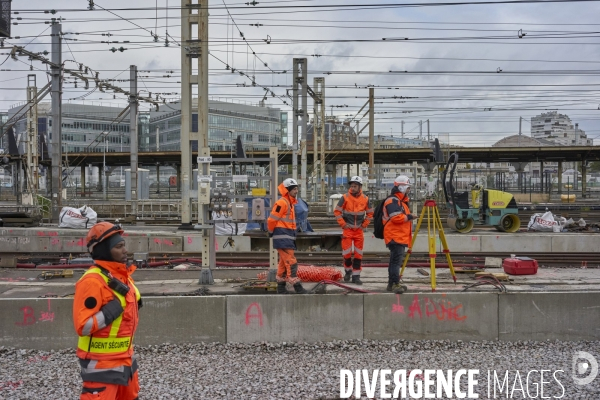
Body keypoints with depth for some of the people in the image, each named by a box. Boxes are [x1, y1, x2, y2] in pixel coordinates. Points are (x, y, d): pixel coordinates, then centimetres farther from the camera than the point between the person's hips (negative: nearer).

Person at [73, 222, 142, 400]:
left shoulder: (122, 276, 6)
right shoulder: (92, 281, -22)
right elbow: (82, 326, -25)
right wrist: (111, 311, -29)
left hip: (125, 358, 9)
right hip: (102, 363, -9)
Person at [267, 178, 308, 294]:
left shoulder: (290, 203, 18)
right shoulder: (282, 202, -15)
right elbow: (272, 219, -16)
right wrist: (271, 232, -3)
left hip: (288, 236, 10)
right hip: (282, 236, -10)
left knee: (284, 262, 14)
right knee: (291, 261, -11)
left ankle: (281, 287, 21)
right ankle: (297, 286, -11)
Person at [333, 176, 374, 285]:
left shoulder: (365, 199, 1)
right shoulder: (345, 198, -7)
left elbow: (370, 213, 13)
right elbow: (337, 211, -3)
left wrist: (364, 224, 3)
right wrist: (343, 224, -7)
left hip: (359, 230, 2)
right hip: (348, 229, -2)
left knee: (358, 254, 3)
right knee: (347, 253, -3)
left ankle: (356, 276, 10)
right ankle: (348, 270, 22)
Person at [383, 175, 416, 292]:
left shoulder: (401, 201, 23)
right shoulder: (392, 201, -12)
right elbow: (396, 217, -23)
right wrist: (409, 217, -12)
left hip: (400, 237, 11)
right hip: (395, 237, -11)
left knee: (395, 261, 12)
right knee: (396, 261, -14)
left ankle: (392, 284, 16)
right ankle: (395, 284, -15)